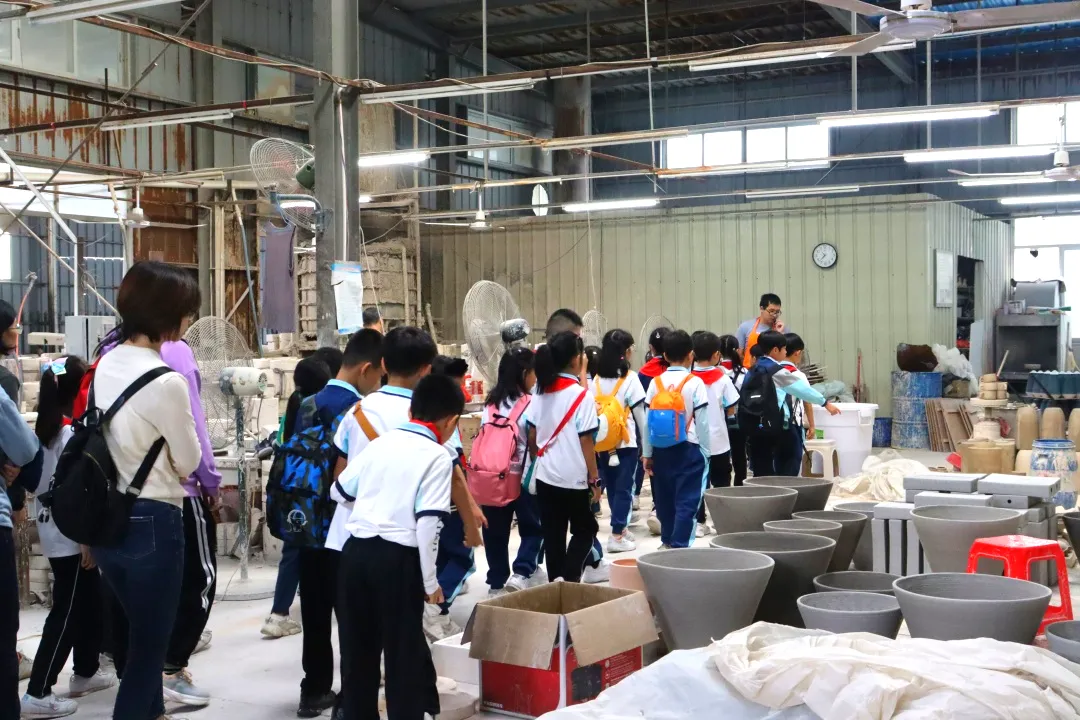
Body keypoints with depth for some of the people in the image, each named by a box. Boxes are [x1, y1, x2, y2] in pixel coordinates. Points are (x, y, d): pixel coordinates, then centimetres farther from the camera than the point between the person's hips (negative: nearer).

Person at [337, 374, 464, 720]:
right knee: (404, 653, 5)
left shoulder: (380, 442, 11)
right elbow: (428, 523, -13)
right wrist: (430, 581, -6)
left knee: (359, 649, 17)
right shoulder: (438, 456, -5)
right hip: (398, 558, -5)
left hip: (355, 549, 6)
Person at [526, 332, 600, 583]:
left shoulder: (541, 392, 4)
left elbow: (531, 436, 7)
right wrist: (594, 479, -5)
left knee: (553, 535, 11)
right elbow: (585, 442, -12)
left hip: (545, 476, 5)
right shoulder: (580, 395, -13)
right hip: (573, 478, -5)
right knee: (585, 530, 11)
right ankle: (569, 579, -5)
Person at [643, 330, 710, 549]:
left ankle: (668, 541, 29)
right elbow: (702, 422, -8)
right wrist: (706, 451, 2)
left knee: (665, 499, 16)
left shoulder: (655, 383, 1)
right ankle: (679, 545, -5)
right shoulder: (695, 383, -9)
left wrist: (647, 453, 10)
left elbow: (648, 421, 3)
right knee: (686, 501, -1)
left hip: (661, 449, 4)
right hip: (688, 448, -4)